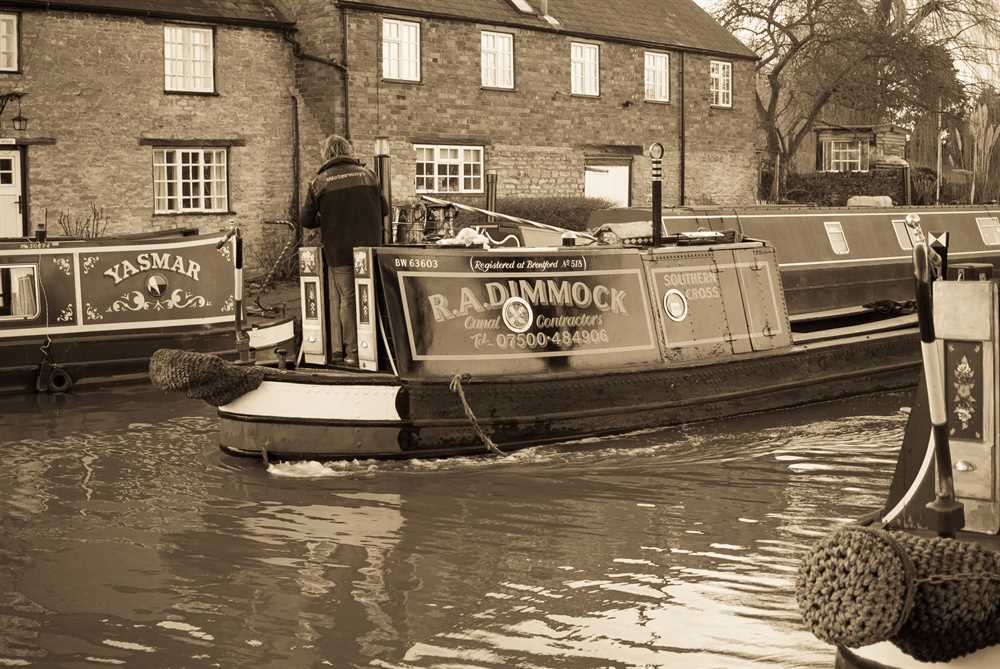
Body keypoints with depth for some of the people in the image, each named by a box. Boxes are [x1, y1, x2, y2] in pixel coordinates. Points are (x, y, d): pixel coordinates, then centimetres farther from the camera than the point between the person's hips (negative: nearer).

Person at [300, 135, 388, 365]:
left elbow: (306, 220, 0)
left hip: (339, 251, -2)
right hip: (369, 248, 2)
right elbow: (384, 210, 9)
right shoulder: (367, 175, 5)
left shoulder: (319, 182, -2)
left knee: (345, 299, 5)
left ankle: (352, 352, 4)